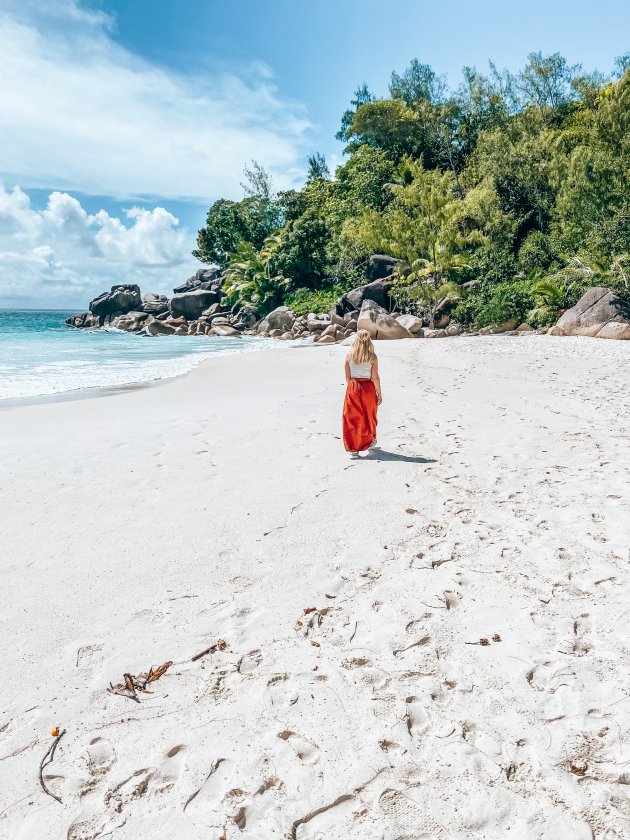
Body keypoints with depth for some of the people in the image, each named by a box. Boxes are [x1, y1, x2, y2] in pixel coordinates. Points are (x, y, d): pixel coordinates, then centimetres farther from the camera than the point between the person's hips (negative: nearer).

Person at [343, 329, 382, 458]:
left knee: (352, 418, 6)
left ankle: (353, 449, 3)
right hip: (367, 387, 0)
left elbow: (347, 376, 1)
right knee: (368, 416, 19)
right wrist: (379, 394, 2)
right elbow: (375, 377, -7)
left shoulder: (349, 355, -4)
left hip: (352, 388, 1)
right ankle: (370, 441, 40)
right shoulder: (372, 357, -9)